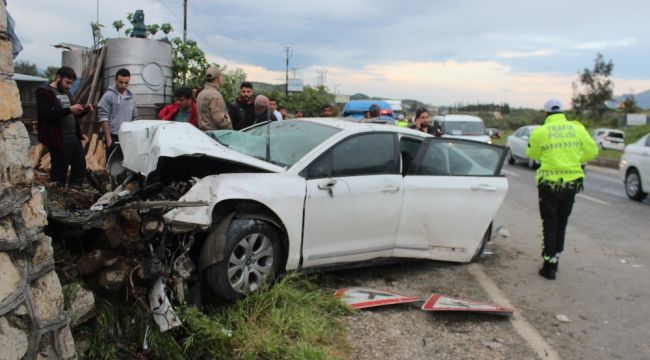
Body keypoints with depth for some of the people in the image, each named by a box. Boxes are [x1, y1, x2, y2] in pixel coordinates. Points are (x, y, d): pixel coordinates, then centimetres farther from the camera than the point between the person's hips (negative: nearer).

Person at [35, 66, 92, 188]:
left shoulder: (66, 92, 18)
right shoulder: (44, 92, -8)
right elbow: (46, 114, -22)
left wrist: (85, 110, 4)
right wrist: (69, 109, -28)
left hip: (74, 136, 8)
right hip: (58, 139, -8)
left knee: (80, 165, 13)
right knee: (59, 170, 1)